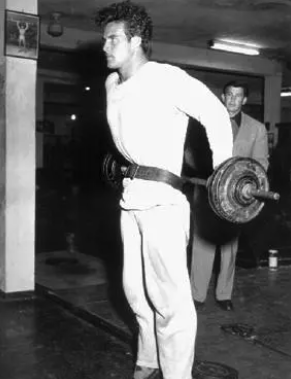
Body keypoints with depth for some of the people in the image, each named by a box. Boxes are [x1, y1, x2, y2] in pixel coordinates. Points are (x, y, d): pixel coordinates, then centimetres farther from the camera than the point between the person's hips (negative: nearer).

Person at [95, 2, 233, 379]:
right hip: (130, 196, 9)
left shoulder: (166, 78, -12)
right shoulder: (112, 84, 11)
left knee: (169, 296, -4)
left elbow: (215, 114, -12)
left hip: (162, 199, -9)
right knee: (135, 288, 17)